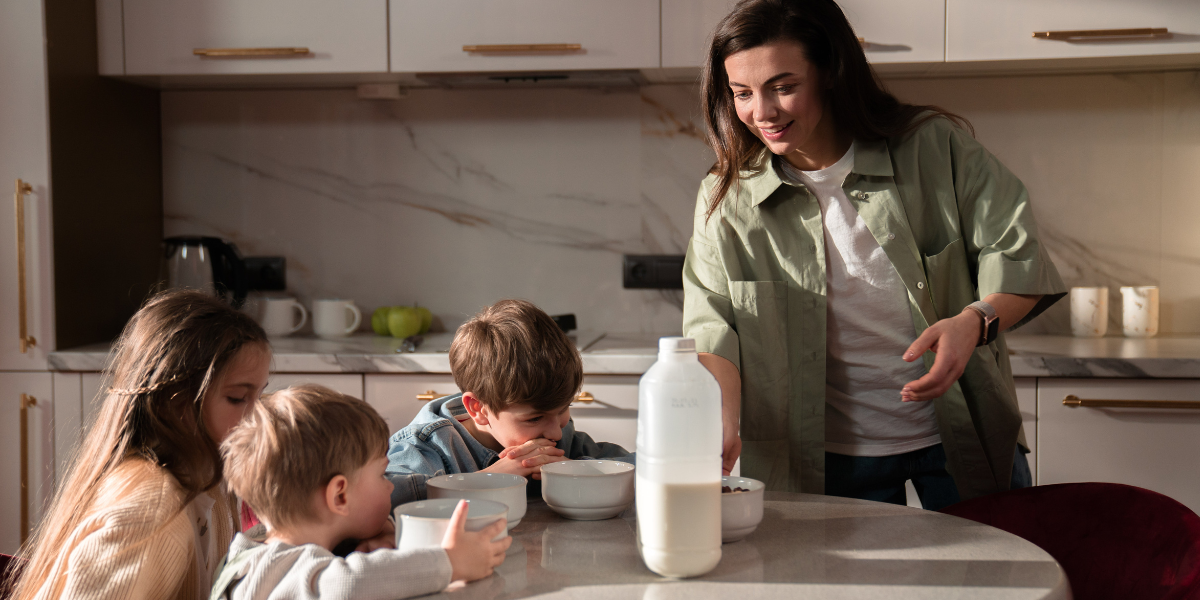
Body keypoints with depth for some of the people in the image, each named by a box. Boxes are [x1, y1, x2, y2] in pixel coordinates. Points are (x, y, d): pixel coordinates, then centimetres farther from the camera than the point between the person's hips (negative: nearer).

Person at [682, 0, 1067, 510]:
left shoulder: (935, 149, -8)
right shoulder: (727, 200, -4)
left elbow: (1017, 257, -6)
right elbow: (713, 330, -10)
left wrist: (975, 323, -27)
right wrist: (724, 426, -28)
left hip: (964, 436, 0)